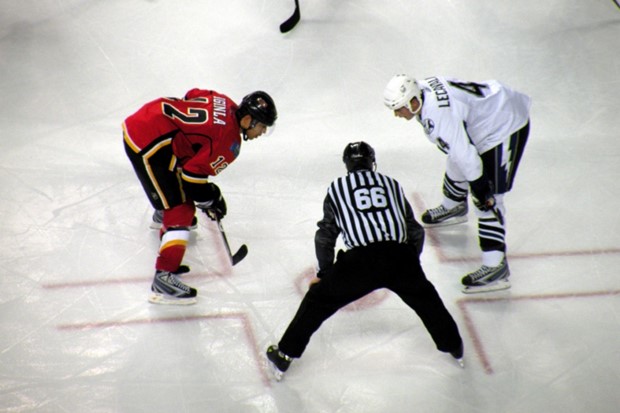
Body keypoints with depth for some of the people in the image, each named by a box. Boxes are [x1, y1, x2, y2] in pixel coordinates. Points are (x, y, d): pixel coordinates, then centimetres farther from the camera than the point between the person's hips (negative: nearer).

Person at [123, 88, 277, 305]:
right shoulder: (228, 139, -17)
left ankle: (163, 214, 65)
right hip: (148, 143, -10)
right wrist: (210, 199, 1)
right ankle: (164, 277, -18)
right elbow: (193, 175, -17)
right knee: (182, 209, -11)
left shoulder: (227, 106, 6)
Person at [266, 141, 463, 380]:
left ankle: (284, 356, 12)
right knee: (424, 297, 29)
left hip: (360, 260, -2)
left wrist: (324, 273, 32)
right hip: (400, 256, 2)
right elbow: (415, 231, 27)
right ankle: (454, 347, 39)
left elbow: (325, 236, 20)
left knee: (319, 299, 14)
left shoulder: (337, 188, 20)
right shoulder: (391, 184, 26)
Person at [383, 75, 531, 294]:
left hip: (506, 126, -10)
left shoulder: (439, 112, -33)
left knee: (488, 198, -13)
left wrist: (478, 185, -24)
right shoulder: (423, 89, -3)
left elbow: (463, 152, -32)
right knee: (456, 166, 28)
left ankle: (496, 267, -12)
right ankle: (453, 207, 57)